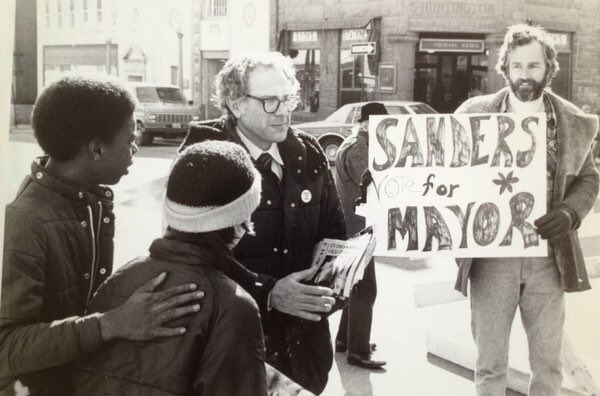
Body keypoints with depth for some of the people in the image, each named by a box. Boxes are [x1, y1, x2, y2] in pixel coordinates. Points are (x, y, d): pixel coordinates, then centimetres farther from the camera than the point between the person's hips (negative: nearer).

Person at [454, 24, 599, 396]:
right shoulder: (476, 113, -3)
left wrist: (569, 213, -11)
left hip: (548, 257, 2)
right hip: (492, 255, -1)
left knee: (548, 362, 14)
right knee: (490, 363, 10)